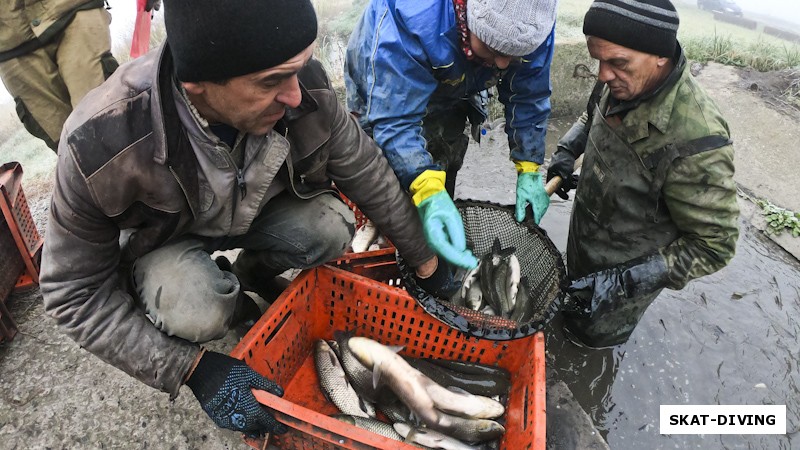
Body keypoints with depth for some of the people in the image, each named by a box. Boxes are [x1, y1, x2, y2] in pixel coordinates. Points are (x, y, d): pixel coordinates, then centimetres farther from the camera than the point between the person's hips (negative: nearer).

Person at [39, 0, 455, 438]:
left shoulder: (304, 85, -29)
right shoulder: (100, 142, -36)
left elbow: (367, 173, -14)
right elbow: (74, 293, -23)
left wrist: (426, 263, -4)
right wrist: (194, 369, -30)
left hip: (259, 207, 3)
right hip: (164, 239, -2)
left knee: (332, 229, -23)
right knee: (199, 315, -31)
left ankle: (250, 273, 9)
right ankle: (233, 308, 8)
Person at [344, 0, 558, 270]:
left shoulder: (531, 24, -28)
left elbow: (528, 99, -14)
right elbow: (394, 121, -46)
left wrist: (529, 172, -21)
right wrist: (429, 196, -61)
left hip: (449, 96, 4)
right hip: (387, 97, -3)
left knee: (442, 193, 10)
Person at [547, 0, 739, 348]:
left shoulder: (696, 143, -37)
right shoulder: (621, 84, -14)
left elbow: (714, 246, -26)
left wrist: (624, 280, -32)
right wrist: (566, 152, -5)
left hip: (632, 271, -6)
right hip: (581, 243, 6)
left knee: (592, 336, 20)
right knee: (572, 309, 30)